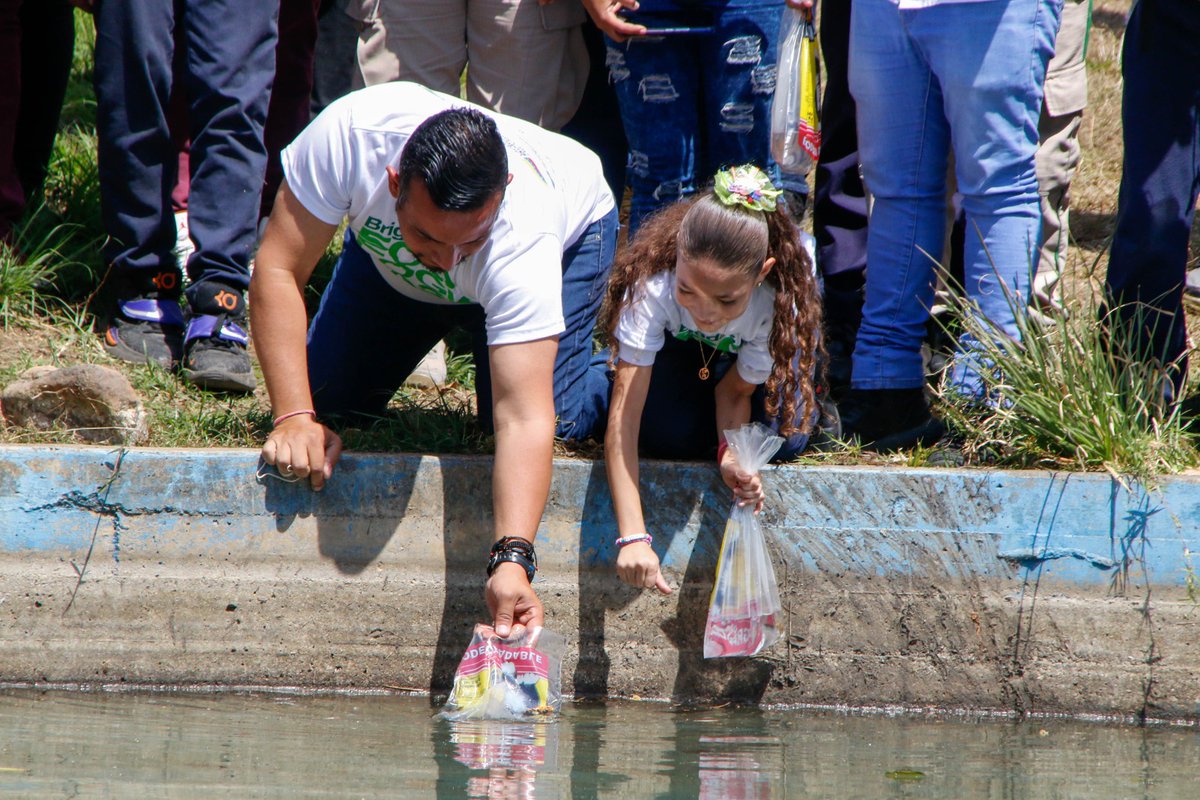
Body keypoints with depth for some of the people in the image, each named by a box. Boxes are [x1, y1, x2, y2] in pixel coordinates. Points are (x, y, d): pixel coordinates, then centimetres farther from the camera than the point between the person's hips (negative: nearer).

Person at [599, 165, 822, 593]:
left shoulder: (780, 300, -41)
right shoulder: (651, 285, -44)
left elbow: (736, 391, -22)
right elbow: (622, 421, -43)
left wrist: (730, 455, -45)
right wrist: (633, 538, -52)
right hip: (675, 344, 0)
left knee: (783, 437, -23)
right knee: (666, 436, -23)